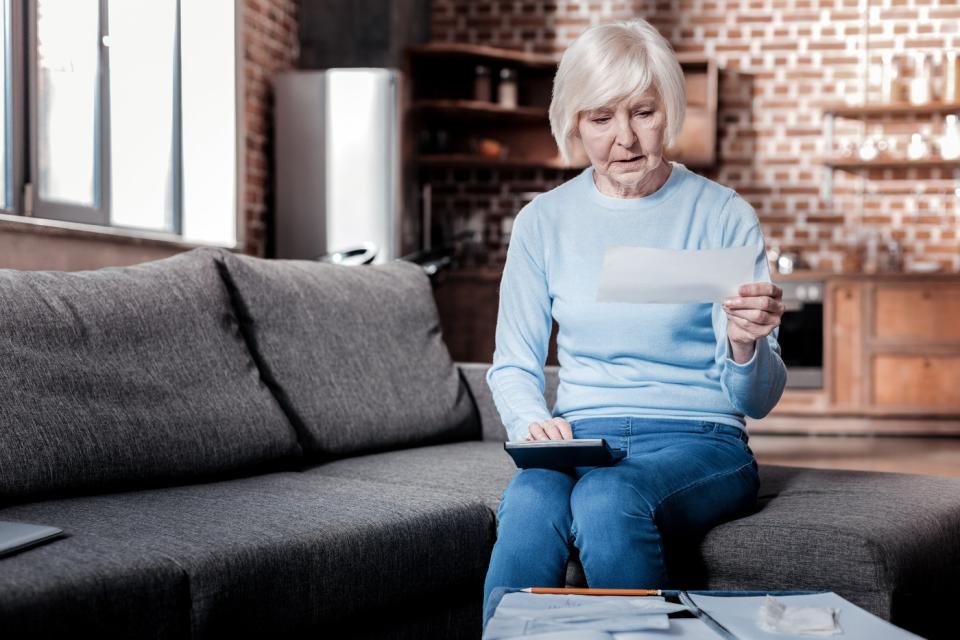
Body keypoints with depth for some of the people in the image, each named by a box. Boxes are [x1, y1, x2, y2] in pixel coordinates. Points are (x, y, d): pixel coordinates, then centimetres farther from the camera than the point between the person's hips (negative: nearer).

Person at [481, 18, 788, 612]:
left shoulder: (726, 217, 0)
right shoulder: (543, 220, 8)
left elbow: (756, 400, 0)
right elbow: (513, 365, 14)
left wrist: (744, 345, -23)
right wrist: (532, 421, -8)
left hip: (698, 441, -2)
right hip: (579, 437, 2)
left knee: (608, 498, -36)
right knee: (530, 505, -35)